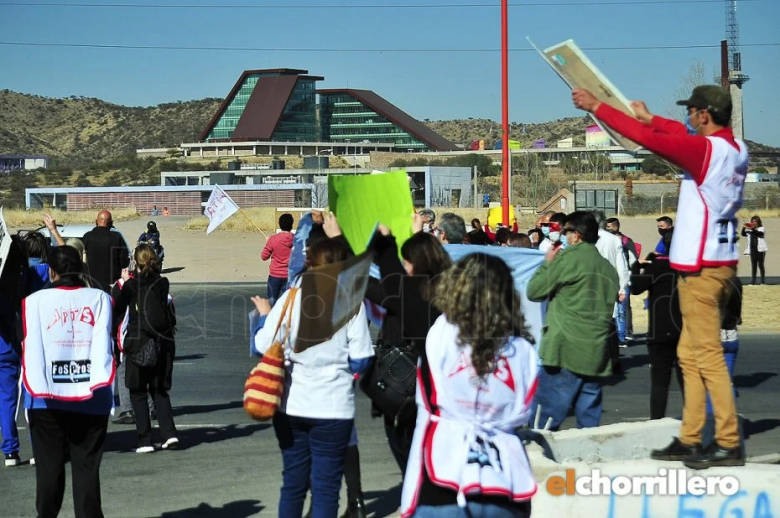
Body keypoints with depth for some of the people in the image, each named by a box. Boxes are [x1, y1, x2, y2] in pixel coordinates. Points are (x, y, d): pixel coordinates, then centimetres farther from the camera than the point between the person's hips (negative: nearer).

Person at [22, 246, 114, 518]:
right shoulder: (100, 298, 4)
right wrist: (99, 382, -6)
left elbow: (32, 346, -5)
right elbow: (103, 342, -5)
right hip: (90, 398, 1)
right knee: (87, 467, 7)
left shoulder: (36, 300, 1)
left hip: (47, 398, 0)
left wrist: (37, 387, -4)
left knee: (49, 466, 10)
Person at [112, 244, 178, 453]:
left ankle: (145, 441, 1)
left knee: (138, 392, 6)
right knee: (159, 390, 16)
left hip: (138, 342, -4)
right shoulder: (163, 283, 3)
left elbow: (118, 312, 2)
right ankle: (169, 433, 2)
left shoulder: (131, 286, -6)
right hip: (163, 342, 4)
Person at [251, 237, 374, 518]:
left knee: (293, 483, 14)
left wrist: (265, 316, 15)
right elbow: (360, 360, -7)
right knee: (326, 487, 5)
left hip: (291, 405, 2)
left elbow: (264, 346, -4)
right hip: (333, 408, -2)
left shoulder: (291, 297, -3)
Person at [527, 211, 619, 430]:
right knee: (589, 422, 8)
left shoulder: (569, 258, -6)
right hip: (597, 354, 7)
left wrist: (548, 263, 12)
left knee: (542, 421, -7)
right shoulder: (609, 268, 16)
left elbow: (534, 291, 0)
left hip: (566, 353, -7)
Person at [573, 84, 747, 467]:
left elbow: (645, 137, -14)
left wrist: (596, 106, -4)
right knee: (690, 355, 13)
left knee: (708, 356, -7)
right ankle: (689, 440, 16)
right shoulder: (735, 148, 9)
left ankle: (729, 444, -6)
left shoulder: (705, 149, -16)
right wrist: (649, 117, 35)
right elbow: (686, 136, 26)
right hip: (721, 262, 9)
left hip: (701, 267, -9)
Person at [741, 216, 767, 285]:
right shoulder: (749, 229, 12)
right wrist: (744, 228, -14)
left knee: (760, 265, 0)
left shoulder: (761, 228, 2)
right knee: (753, 265, 1)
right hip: (752, 249, 3)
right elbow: (743, 234, 3)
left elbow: (760, 233, -19)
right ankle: (753, 280, 1)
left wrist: (753, 229, -33)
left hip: (760, 249, -3)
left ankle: (762, 280, 4)